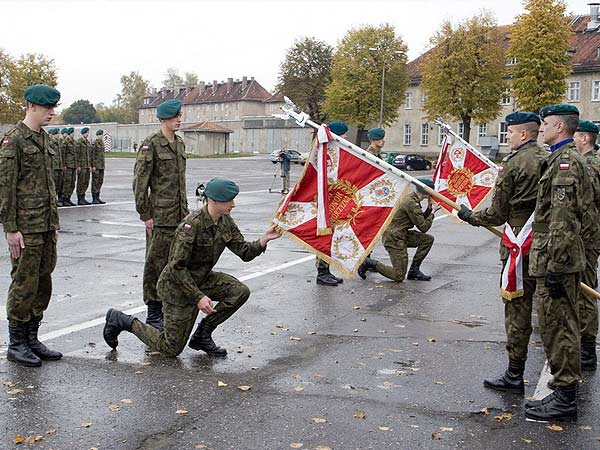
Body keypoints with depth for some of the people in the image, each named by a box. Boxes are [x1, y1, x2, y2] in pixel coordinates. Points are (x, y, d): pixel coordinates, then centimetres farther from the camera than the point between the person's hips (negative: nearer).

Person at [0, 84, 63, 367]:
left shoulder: (43, 139, 14)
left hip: (46, 225, 8)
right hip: (25, 227, -8)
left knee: (43, 283, 12)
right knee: (25, 284, -1)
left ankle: (32, 340, 22)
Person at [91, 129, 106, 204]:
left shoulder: (102, 143, 15)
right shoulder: (94, 143, -10)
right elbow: (92, 155, -14)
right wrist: (93, 165, -18)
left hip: (101, 165, 8)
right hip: (96, 165, -8)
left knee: (100, 181, 10)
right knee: (95, 181, -5)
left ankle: (97, 198, 16)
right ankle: (94, 199, -3)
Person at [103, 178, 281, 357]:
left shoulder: (226, 222, -5)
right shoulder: (192, 225, -28)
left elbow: (245, 252, -5)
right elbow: (177, 267, -27)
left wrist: (264, 239, -23)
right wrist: (198, 297, -29)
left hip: (201, 278, 7)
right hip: (177, 284, -7)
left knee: (240, 291, -16)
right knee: (171, 349, 0)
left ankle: (202, 334, 1)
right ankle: (121, 320, 18)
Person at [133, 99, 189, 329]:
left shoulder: (180, 143, 13)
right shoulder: (151, 145, -10)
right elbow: (140, 182, -12)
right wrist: (145, 214, -13)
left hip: (179, 213, 7)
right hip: (160, 214, -7)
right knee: (157, 262, -1)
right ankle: (154, 314, 7)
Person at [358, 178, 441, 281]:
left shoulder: (411, 198, 9)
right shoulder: (411, 204, -21)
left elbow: (420, 221, 17)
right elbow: (423, 227, -18)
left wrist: (429, 208, 4)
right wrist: (433, 212, -6)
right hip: (394, 239, -10)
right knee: (399, 276, -8)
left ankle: (414, 270, 9)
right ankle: (369, 263, 2)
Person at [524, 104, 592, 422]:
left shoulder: (566, 161, -16)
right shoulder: (563, 159, 17)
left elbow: (562, 220, -22)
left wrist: (555, 266, -23)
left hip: (555, 260, -11)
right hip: (559, 258, 11)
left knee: (558, 327, -4)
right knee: (561, 326, 15)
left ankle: (565, 399, 5)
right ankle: (564, 392, 25)